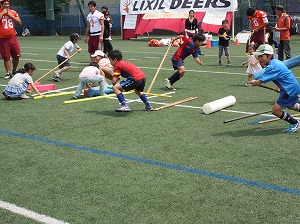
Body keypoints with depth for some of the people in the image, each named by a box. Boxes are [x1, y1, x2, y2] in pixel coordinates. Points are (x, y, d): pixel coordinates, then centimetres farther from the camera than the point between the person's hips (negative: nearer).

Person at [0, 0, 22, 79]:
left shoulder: (13, 12, 9)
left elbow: (19, 23, 2)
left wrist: (11, 16, -7)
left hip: (13, 38, 3)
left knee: (17, 55, 4)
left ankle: (14, 71, 23)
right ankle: (8, 73, 9)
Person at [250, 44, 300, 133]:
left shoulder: (271, 67, -24)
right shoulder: (276, 62, 7)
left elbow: (258, 82, -27)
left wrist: (253, 82, -4)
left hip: (290, 90, -11)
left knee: (275, 110, -8)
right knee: (291, 106, 33)